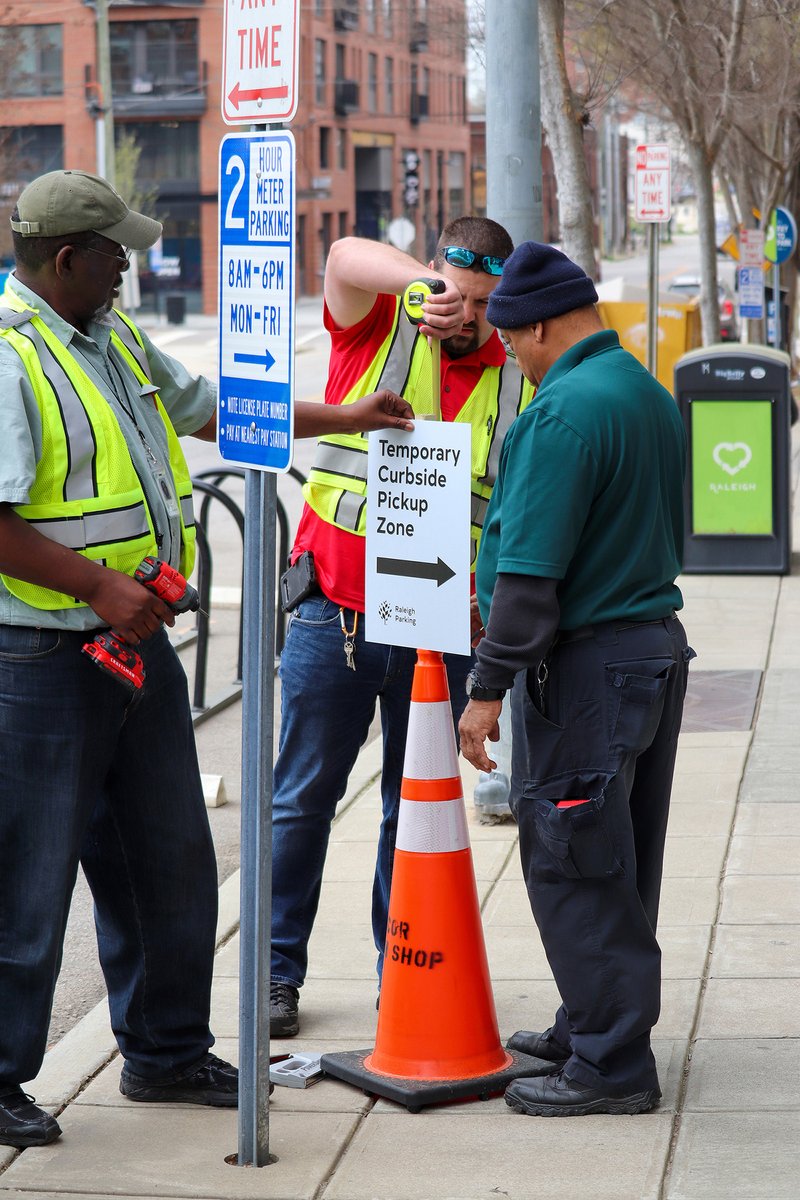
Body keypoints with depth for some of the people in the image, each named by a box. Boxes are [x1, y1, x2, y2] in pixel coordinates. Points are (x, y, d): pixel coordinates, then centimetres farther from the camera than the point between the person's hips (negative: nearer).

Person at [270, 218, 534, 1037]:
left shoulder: (520, 380, 5)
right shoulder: (378, 329, 0)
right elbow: (347, 256, -20)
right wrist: (422, 285, -38)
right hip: (335, 611, -2)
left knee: (419, 807, 9)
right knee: (304, 796, 4)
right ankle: (279, 969, 14)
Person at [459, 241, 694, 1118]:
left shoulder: (565, 411, -19)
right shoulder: (651, 397, 11)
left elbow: (531, 568, -22)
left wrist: (489, 686, -16)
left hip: (583, 664, -10)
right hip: (656, 643, 10)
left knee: (574, 866, -2)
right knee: (615, 863, 18)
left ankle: (610, 1063, 3)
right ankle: (597, 1027, 30)